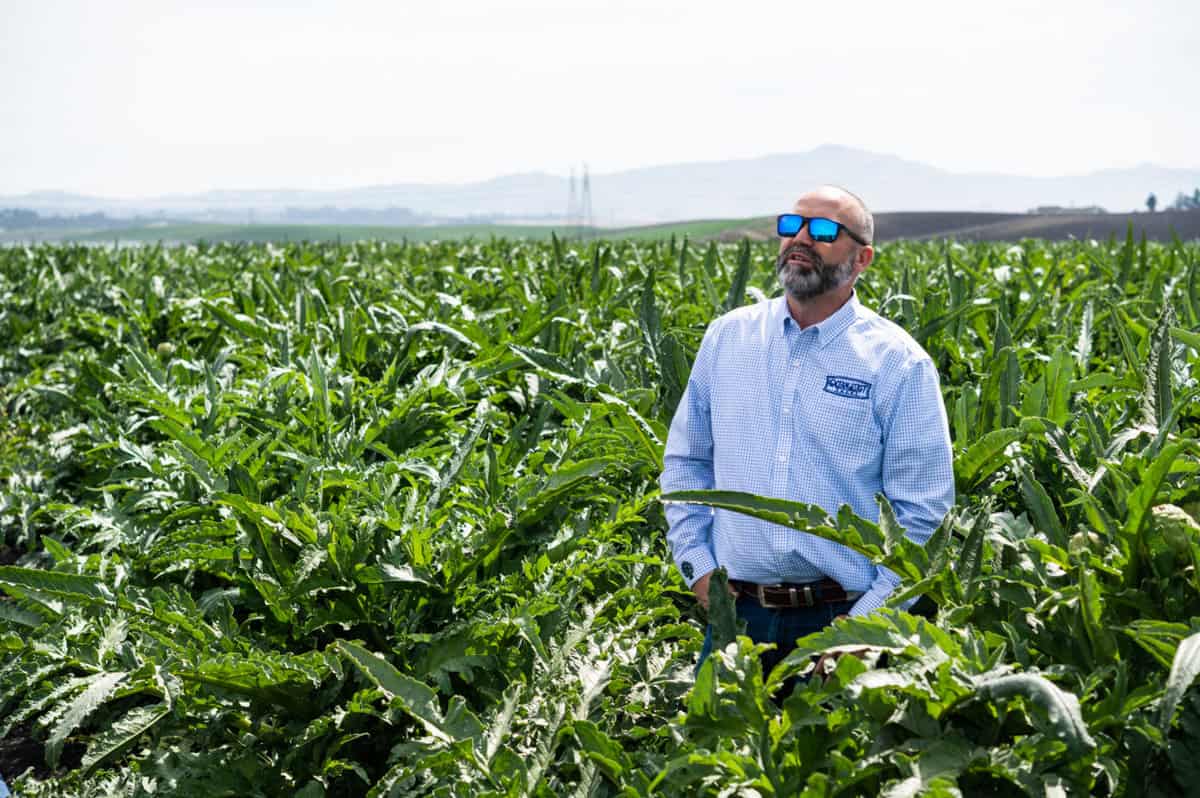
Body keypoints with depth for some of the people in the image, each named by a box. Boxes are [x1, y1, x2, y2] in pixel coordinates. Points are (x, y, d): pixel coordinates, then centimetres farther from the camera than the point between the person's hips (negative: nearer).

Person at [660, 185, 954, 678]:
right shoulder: (727, 337, 5)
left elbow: (922, 508, -6)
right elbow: (685, 461, 13)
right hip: (736, 613, 3)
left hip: (841, 616, -3)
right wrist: (697, 565, 2)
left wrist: (866, 621, -12)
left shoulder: (899, 363, -5)